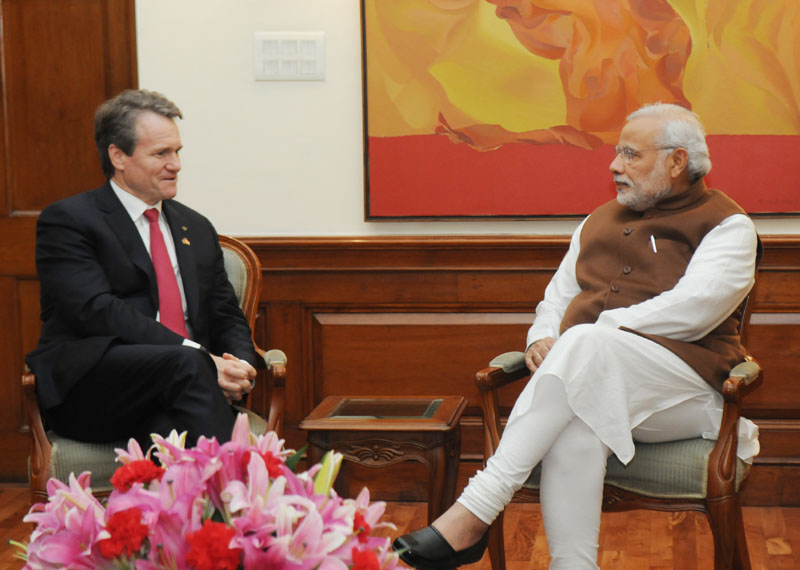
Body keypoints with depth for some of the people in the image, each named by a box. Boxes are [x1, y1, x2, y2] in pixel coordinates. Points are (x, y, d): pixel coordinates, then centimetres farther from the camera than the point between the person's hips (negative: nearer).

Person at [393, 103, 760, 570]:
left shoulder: (725, 225, 5)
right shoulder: (599, 223, 26)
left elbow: (695, 308, -11)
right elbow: (557, 297, 29)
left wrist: (594, 332, -13)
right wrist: (542, 339, 4)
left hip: (684, 384, -4)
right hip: (594, 380, 4)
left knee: (584, 346, -36)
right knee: (576, 423, -36)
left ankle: (474, 513, -41)